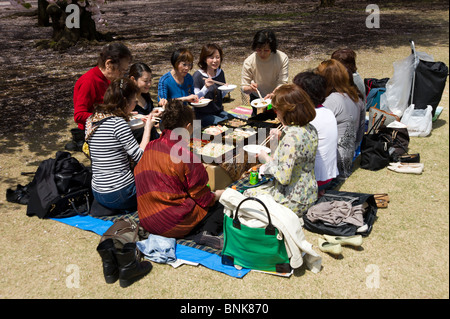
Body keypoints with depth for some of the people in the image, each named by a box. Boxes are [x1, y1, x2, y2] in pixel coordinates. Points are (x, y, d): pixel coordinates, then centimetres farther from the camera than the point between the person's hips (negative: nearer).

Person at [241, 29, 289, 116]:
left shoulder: (283, 58, -19)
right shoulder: (249, 62, -18)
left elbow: (282, 83, -22)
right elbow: (244, 88, -14)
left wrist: (273, 94, -43)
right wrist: (250, 88, -39)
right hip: (257, 98, 0)